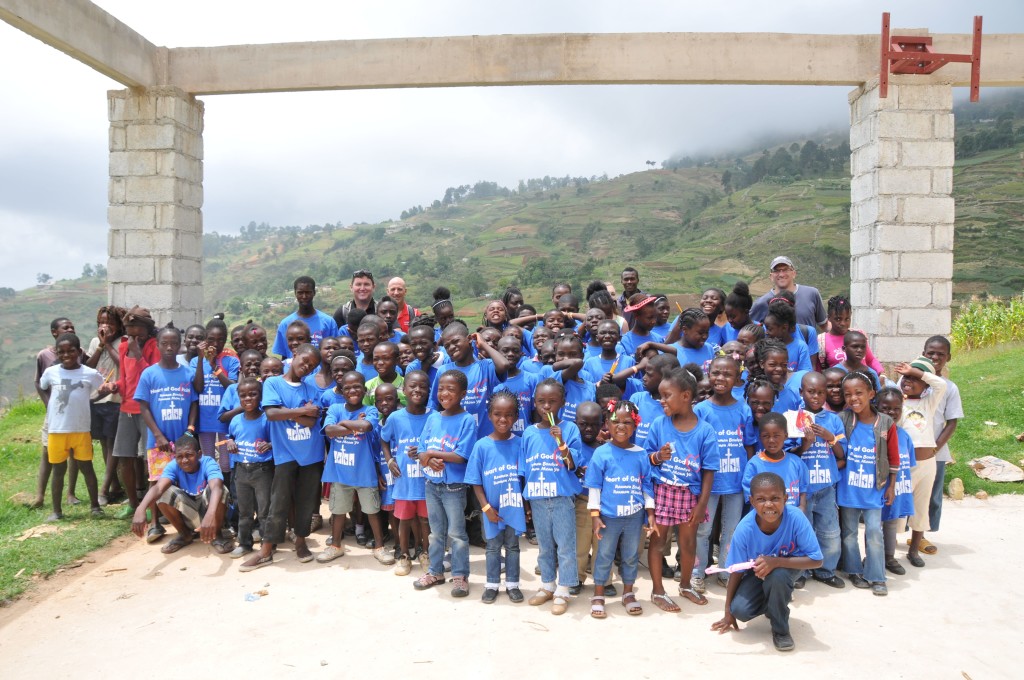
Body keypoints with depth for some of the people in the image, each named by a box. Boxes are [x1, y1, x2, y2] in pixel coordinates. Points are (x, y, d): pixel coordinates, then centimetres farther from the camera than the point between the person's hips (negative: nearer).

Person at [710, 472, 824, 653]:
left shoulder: (796, 519, -34)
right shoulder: (744, 529, -29)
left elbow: (816, 560, -29)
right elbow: (737, 571, -16)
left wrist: (776, 562, -42)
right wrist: (728, 612, -9)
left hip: (789, 565, -2)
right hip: (757, 571, 2)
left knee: (777, 576, -36)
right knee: (740, 610, -19)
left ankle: (781, 629, -8)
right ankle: (770, 602, 17)